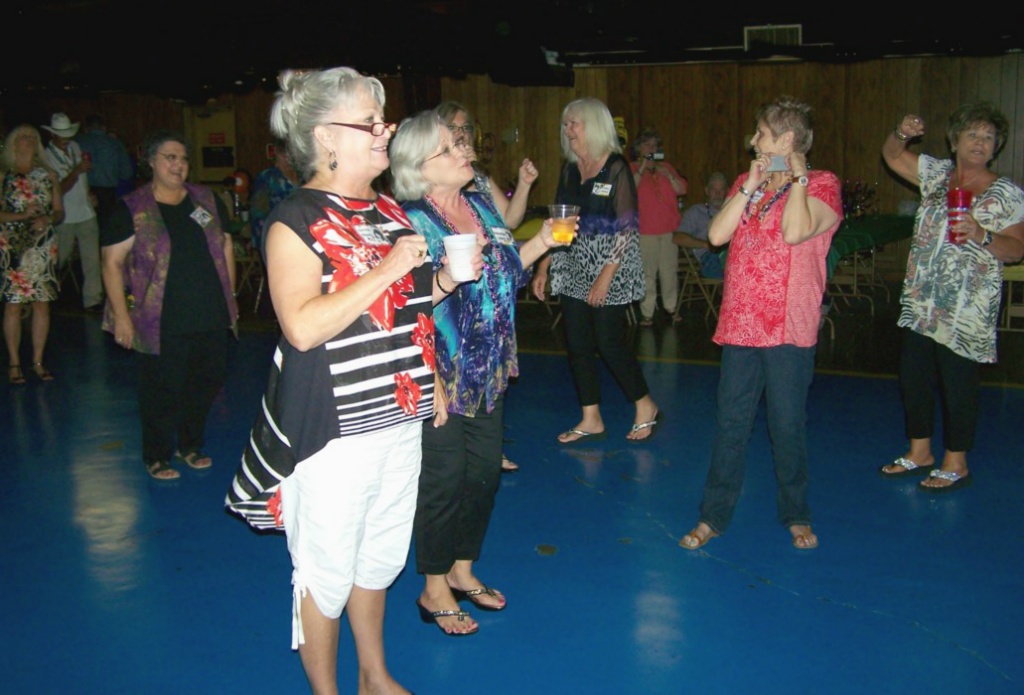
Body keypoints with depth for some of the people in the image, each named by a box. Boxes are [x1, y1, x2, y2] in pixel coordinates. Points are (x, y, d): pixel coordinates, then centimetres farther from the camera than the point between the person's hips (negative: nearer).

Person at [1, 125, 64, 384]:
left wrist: (46, 220, -9)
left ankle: (38, 361, 11)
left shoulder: (48, 175, 12)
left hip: (44, 245, 3)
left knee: (42, 303, 2)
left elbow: (59, 212, 10)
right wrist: (21, 215, -17)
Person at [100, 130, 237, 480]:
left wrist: (229, 296, 11)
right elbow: (112, 262, -6)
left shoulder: (207, 200, 8)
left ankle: (190, 444, 36)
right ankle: (157, 456, 25)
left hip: (210, 317, 5)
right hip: (161, 322, -4)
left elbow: (226, 246, 15)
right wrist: (121, 316, -11)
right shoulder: (131, 209, -5)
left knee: (208, 381, 14)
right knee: (162, 391, 4)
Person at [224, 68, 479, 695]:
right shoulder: (296, 220, -13)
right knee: (327, 571, 6)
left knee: (379, 555, 20)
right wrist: (387, 271, -24)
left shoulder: (388, 210, 11)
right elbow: (303, 326, -25)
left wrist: (443, 279, 4)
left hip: (398, 417, 7)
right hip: (331, 428, -7)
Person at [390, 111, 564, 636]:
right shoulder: (410, 223, -16)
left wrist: (541, 243, 6)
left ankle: (462, 570, 36)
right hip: (441, 376, -8)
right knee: (443, 480, 2)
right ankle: (434, 591, 22)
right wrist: (448, 278, -35)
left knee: (485, 471, 16)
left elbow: (506, 271, 18)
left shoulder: (480, 206, 7)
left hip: (489, 371, 8)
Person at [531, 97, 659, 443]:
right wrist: (543, 267, 7)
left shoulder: (616, 168, -9)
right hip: (573, 269, 7)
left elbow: (626, 227, -13)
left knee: (609, 341, -4)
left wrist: (606, 276, -18)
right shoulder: (570, 170, 10)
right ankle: (591, 421, 16)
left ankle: (646, 407, 17)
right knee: (577, 343, 6)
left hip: (609, 270, -7)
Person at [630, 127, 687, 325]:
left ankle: (671, 308, 14)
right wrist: (642, 169, -14)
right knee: (647, 274, -6)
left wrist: (667, 175, -8)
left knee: (670, 272, 3)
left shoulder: (666, 167, 16)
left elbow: (682, 190, 7)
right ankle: (647, 313, -2)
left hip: (669, 229, 4)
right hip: (645, 231, -3)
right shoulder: (632, 168, 5)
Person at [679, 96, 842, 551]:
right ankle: (713, 517, 17)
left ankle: (796, 516, 25)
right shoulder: (747, 182, 15)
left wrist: (797, 177, -10)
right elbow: (717, 234, -1)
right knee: (730, 424, 9)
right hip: (741, 322, 5)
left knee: (788, 426, 6)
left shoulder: (822, 185, -2)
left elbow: (795, 232, -23)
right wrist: (751, 186, -4)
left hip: (789, 327, -5)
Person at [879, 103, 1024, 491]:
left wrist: (980, 235, -26)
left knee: (957, 383, 0)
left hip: (965, 310, -5)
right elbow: (892, 156, 16)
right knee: (913, 375, 10)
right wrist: (902, 134, -6)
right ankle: (919, 453, 26)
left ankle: (956, 465, 15)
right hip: (921, 302, 5)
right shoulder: (938, 173, 10)